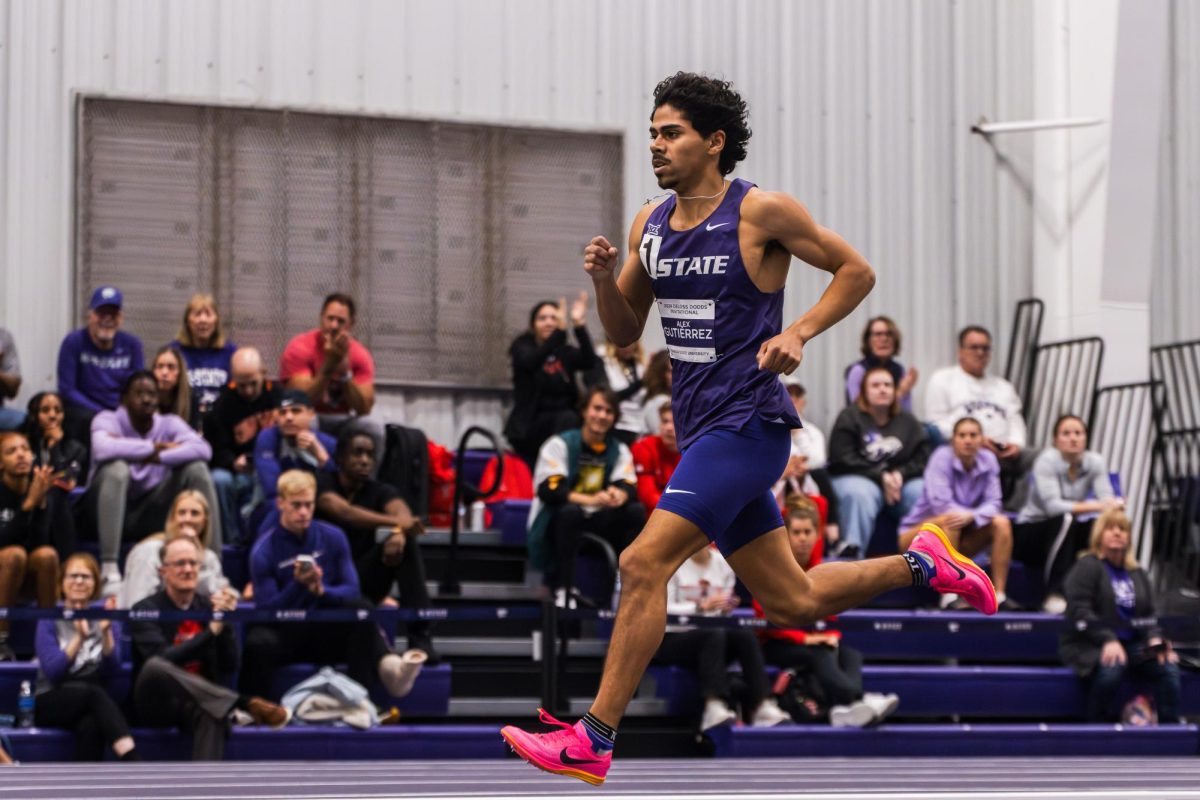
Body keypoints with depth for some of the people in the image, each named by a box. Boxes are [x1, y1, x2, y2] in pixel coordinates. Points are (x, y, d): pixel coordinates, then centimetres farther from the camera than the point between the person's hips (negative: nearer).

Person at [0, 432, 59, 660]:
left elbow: (40, 541, -17)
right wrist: (29, 503, -35)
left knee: (47, 554, -29)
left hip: (28, 574, 3)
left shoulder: (40, 487, -10)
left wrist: (41, 504, -30)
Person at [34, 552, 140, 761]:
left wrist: (106, 633, -17)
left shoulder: (104, 618, 9)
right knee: (94, 693, -35)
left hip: (91, 704, 2)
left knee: (90, 725, -37)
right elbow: (52, 671, -11)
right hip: (52, 703, -2)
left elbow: (111, 672, -3)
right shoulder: (49, 620, 3)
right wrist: (79, 638, -22)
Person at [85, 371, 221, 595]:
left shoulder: (169, 423, 0)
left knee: (196, 468, -16)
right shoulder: (108, 420, -9)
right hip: (113, 510, -3)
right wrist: (153, 447, -24)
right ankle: (109, 570, -39)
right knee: (117, 468, -33)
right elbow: (102, 449, -35)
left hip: (152, 512, 3)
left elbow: (203, 449, -20)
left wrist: (157, 458, -31)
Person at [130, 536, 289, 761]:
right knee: (155, 667, -37)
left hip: (198, 702, 2)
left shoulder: (209, 607, 8)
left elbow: (229, 667, 2)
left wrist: (226, 621, -12)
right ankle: (246, 704, -40)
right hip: (155, 703, -2)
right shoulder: (146, 610, -4)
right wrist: (211, 631, -26)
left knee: (212, 714, -36)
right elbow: (163, 659, -21)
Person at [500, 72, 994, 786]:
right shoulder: (649, 224, 11)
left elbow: (857, 270, -1)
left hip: (747, 425, -8)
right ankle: (921, 564, 33)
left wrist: (798, 332, -14)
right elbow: (624, 332, 17)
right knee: (794, 603, 13)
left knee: (644, 564, -18)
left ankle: (593, 741, -15)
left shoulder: (761, 211, -8)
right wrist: (604, 279, -3)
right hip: (700, 429, 8)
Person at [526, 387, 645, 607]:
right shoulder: (560, 444, -7)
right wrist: (590, 500, -37)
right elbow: (547, 490, -21)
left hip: (597, 524, 4)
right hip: (556, 524, -4)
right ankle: (562, 587, -28)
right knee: (570, 511, -37)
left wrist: (620, 495, -35)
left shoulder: (619, 450, 7)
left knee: (636, 511, -19)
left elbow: (630, 487, -7)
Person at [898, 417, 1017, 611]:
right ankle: (949, 596, -38)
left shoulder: (988, 460, -4)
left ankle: (999, 595, -21)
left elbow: (993, 504, -10)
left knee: (1002, 523, -16)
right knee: (950, 519, -36)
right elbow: (941, 504, -25)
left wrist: (972, 516, -31)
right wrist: (977, 514, -22)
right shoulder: (942, 457, -18)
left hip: (958, 538, 5)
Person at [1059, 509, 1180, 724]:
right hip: (1088, 646, -6)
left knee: (1169, 666, -20)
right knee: (1111, 666, -38)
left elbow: (1149, 615, 18)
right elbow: (1079, 611, -14)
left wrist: (1155, 639, -5)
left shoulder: (1137, 573, 17)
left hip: (1131, 645, 6)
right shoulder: (1088, 566, -3)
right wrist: (1108, 640, -27)